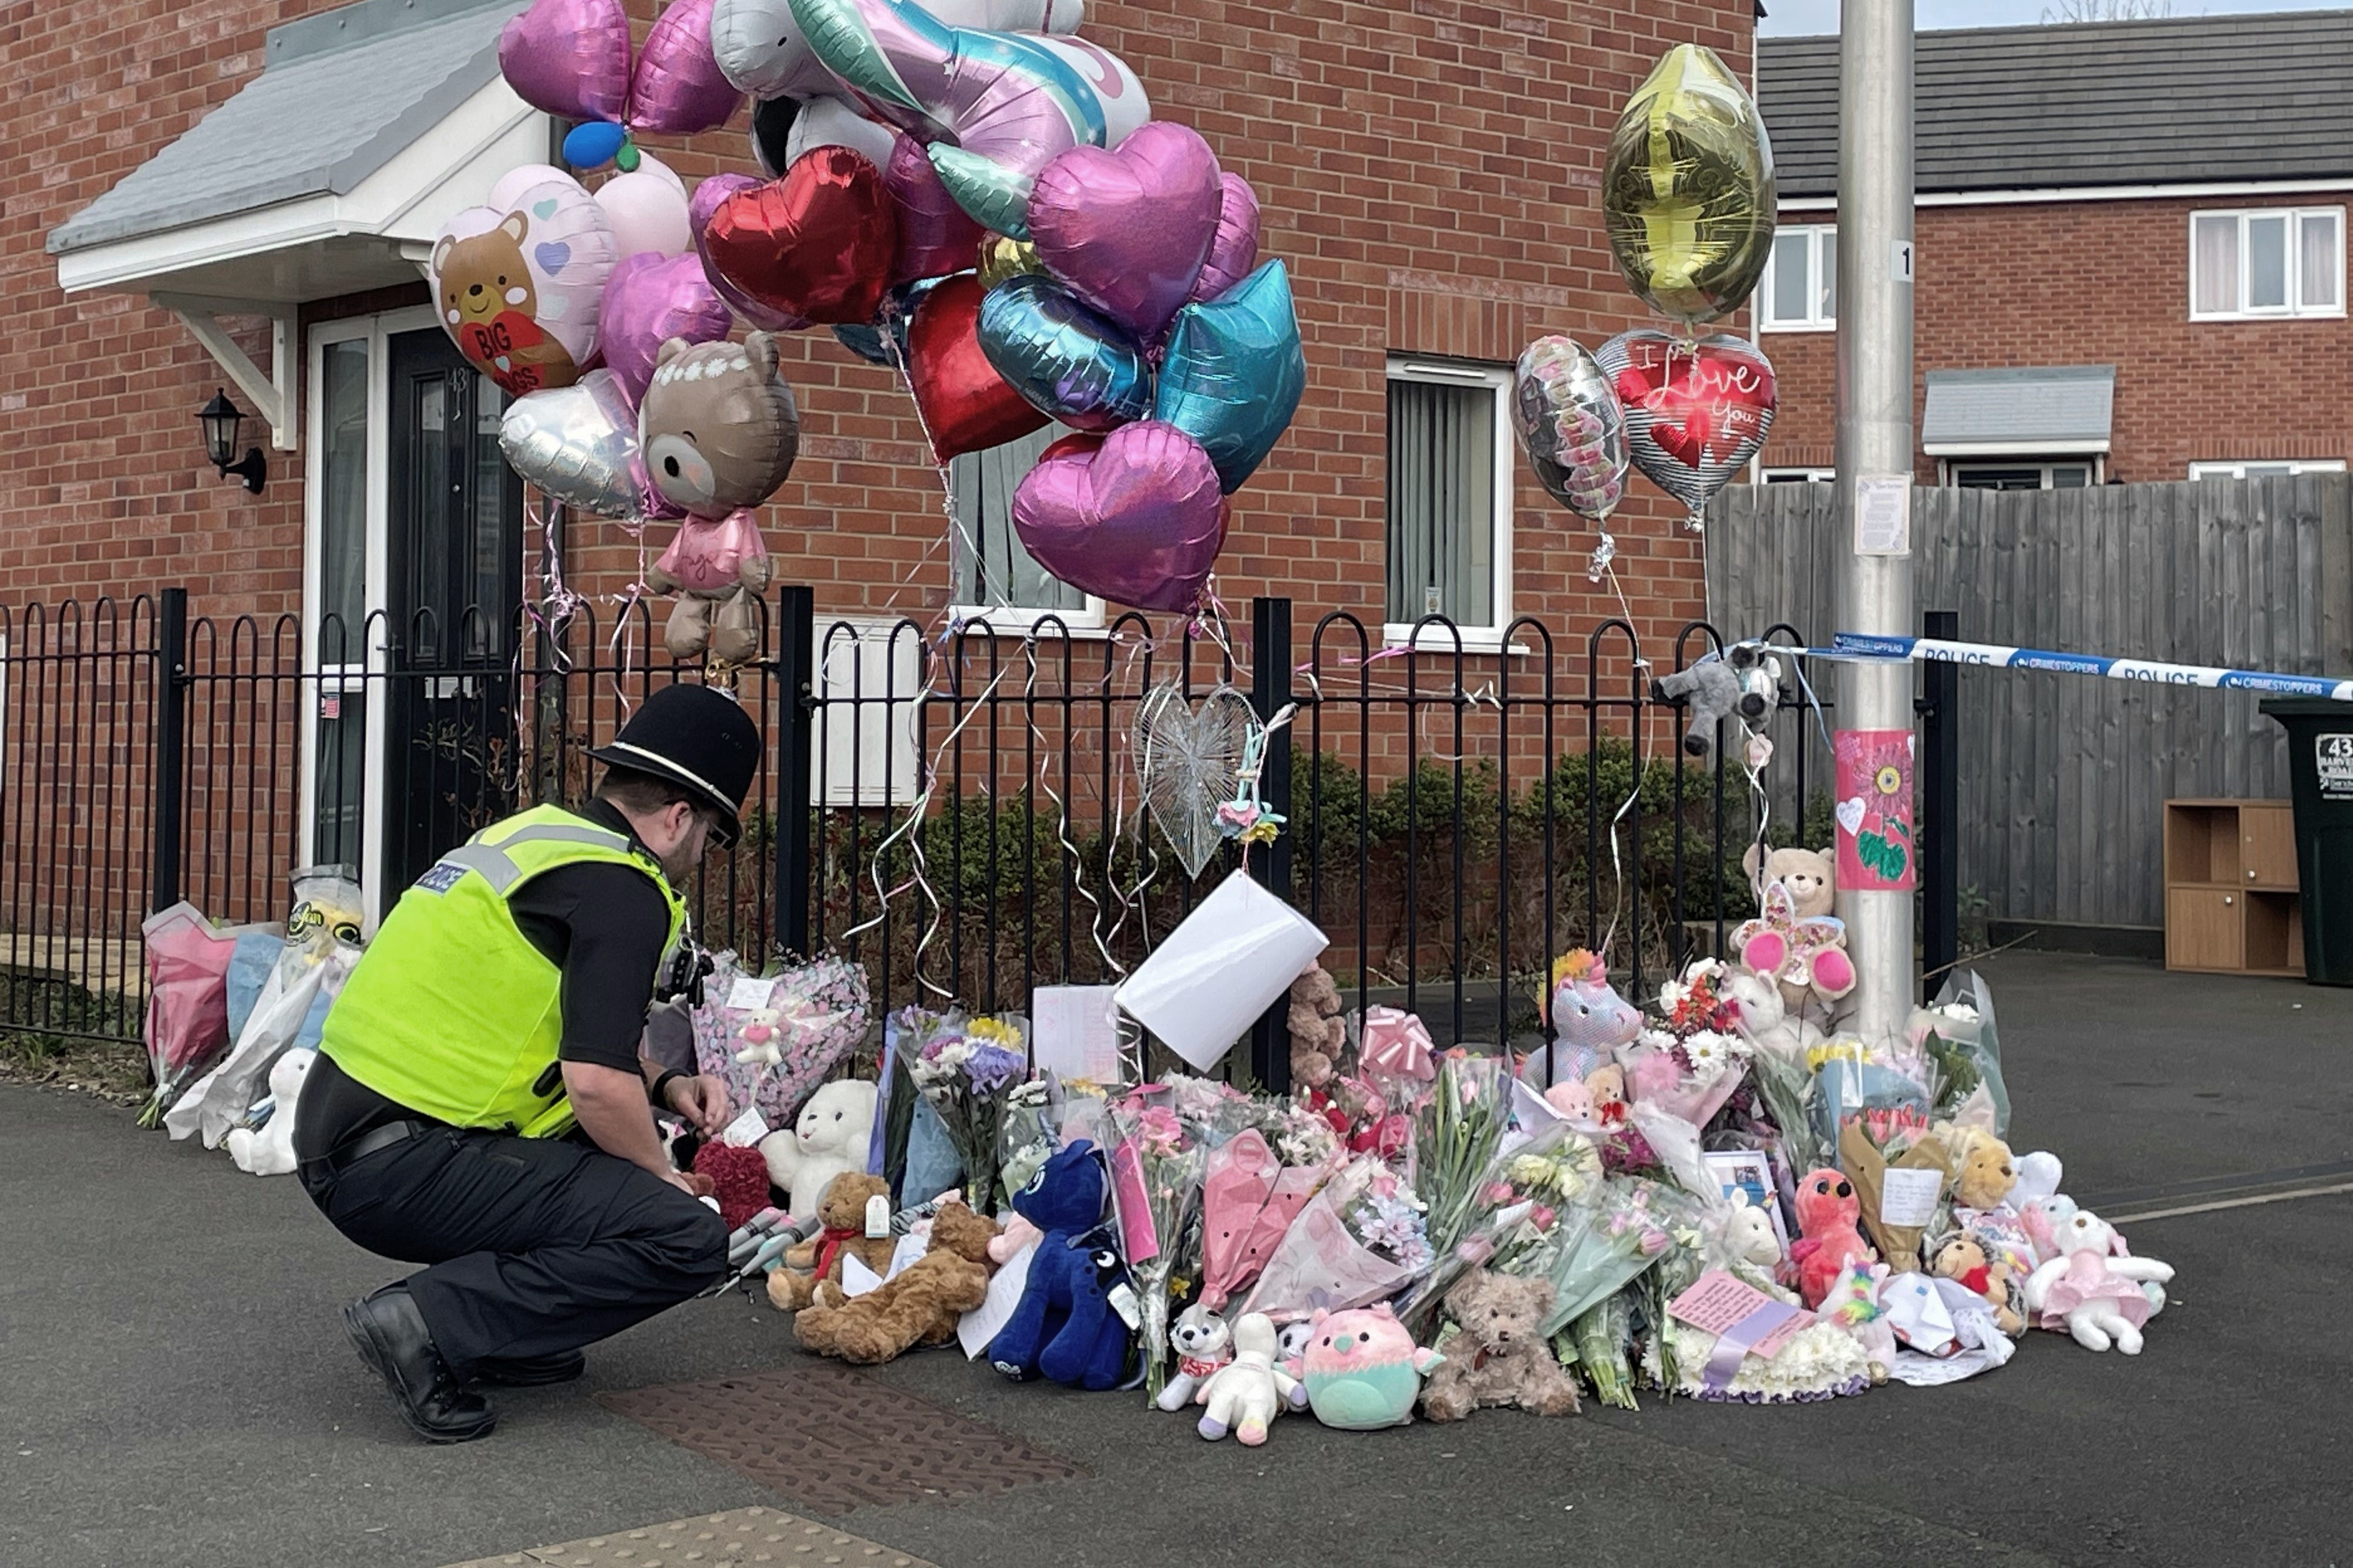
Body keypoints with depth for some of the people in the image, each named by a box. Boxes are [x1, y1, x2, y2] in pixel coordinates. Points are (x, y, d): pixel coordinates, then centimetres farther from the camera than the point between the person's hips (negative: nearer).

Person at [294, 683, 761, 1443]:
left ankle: (505, 1328, 15)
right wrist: (664, 1180, -2)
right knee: (689, 1240, -12)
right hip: (401, 1169, -10)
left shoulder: (537, 833, 16)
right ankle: (432, 1324, -13)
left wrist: (664, 1085, 15)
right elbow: (597, 1083, -19)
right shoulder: (621, 888, -12)